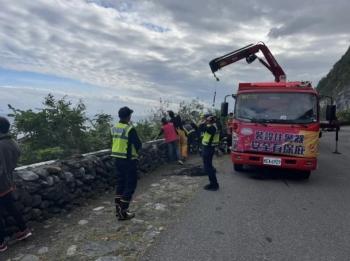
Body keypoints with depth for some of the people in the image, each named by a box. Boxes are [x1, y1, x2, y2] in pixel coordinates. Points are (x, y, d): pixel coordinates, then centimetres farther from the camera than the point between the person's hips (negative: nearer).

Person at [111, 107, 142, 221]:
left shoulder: (114, 128, 4)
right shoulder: (130, 129, -19)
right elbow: (138, 145, -15)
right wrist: (136, 149, 6)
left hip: (118, 159, 8)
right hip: (129, 160, -7)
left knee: (121, 182, 18)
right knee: (130, 184, 3)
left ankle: (118, 208, 25)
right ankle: (123, 212, 3)